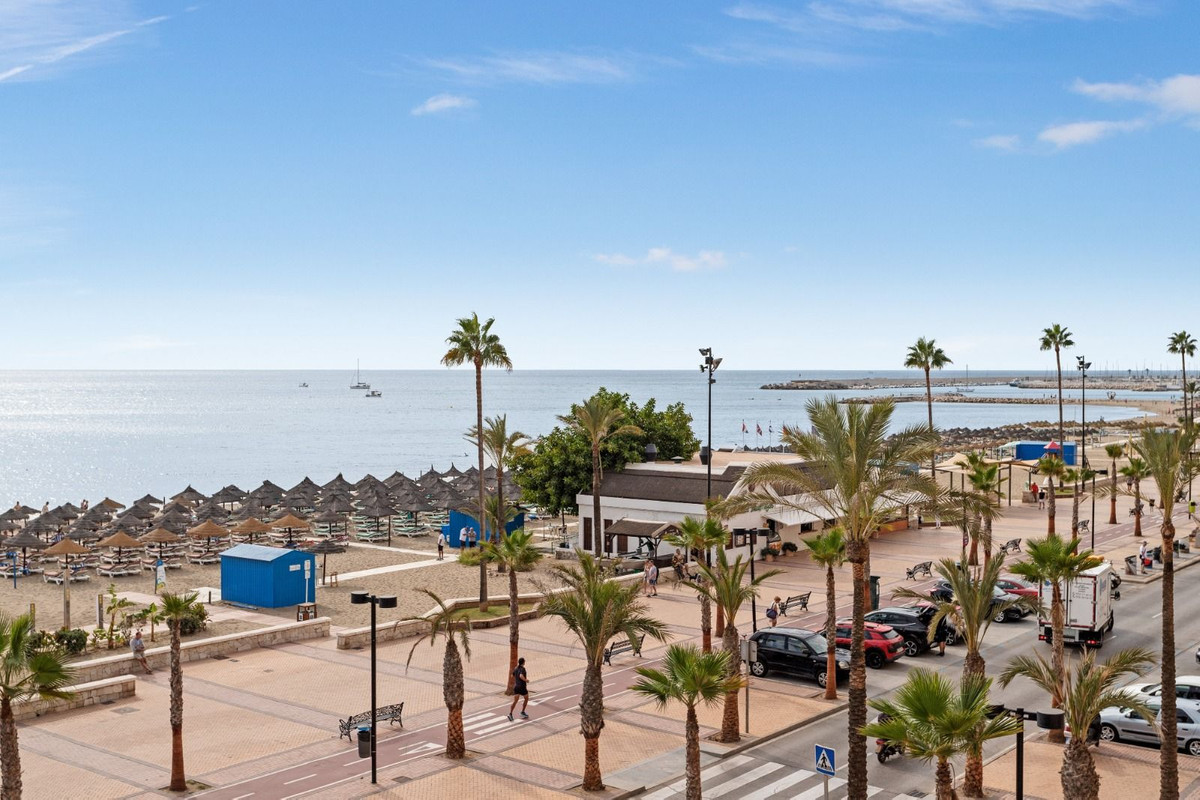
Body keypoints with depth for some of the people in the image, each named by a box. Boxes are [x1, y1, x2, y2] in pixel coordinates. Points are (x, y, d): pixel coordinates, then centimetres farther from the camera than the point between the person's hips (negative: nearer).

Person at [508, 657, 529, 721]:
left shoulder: (516, 668, 7)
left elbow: (513, 676, 21)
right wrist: (526, 680, -16)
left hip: (516, 687, 5)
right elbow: (521, 676, -31)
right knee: (526, 699, 20)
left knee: (515, 701, 0)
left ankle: (510, 714, -17)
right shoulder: (522, 669, -14)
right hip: (522, 687, -5)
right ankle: (522, 712, 24)